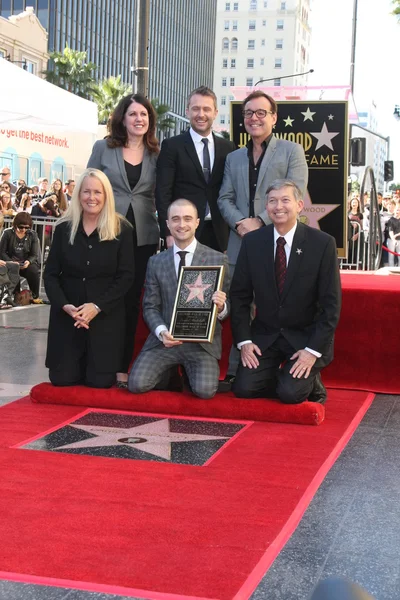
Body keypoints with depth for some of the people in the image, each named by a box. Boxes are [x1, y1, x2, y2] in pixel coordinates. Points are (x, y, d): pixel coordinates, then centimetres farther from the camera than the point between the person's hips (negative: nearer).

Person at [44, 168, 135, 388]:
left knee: (100, 381, -5)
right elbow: (50, 274, 2)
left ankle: (94, 361, 32)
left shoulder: (121, 230, -3)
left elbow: (125, 276, -6)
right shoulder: (63, 228, 2)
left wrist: (97, 306, -17)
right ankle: (79, 362, 34)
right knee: (62, 379, -1)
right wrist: (65, 305, -15)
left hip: (106, 314, -2)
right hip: (67, 313, 2)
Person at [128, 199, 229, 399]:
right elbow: (150, 306, 6)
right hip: (165, 339, 2)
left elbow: (226, 306, 2)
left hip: (202, 341, -2)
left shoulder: (217, 259, 1)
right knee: (136, 384, -17)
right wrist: (161, 331, -14)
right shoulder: (156, 262, 8)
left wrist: (221, 306, -24)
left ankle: (189, 372, 12)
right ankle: (171, 372, 15)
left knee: (205, 390, -24)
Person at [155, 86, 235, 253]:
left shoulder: (227, 147, 10)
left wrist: (232, 232, 4)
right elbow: (163, 193, -4)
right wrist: (169, 233, -12)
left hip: (219, 233, 3)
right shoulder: (172, 146, 1)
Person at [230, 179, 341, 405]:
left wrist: (314, 350, -17)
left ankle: (310, 381, 13)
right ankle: (278, 377, 15)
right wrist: (244, 341, -7)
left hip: (307, 336, -3)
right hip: (264, 336, 3)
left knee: (291, 393, -20)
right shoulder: (252, 242, -3)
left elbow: (331, 303, -11)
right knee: (244, 388, -14)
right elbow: (240, 295, 2)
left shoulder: (323, 243, -11)